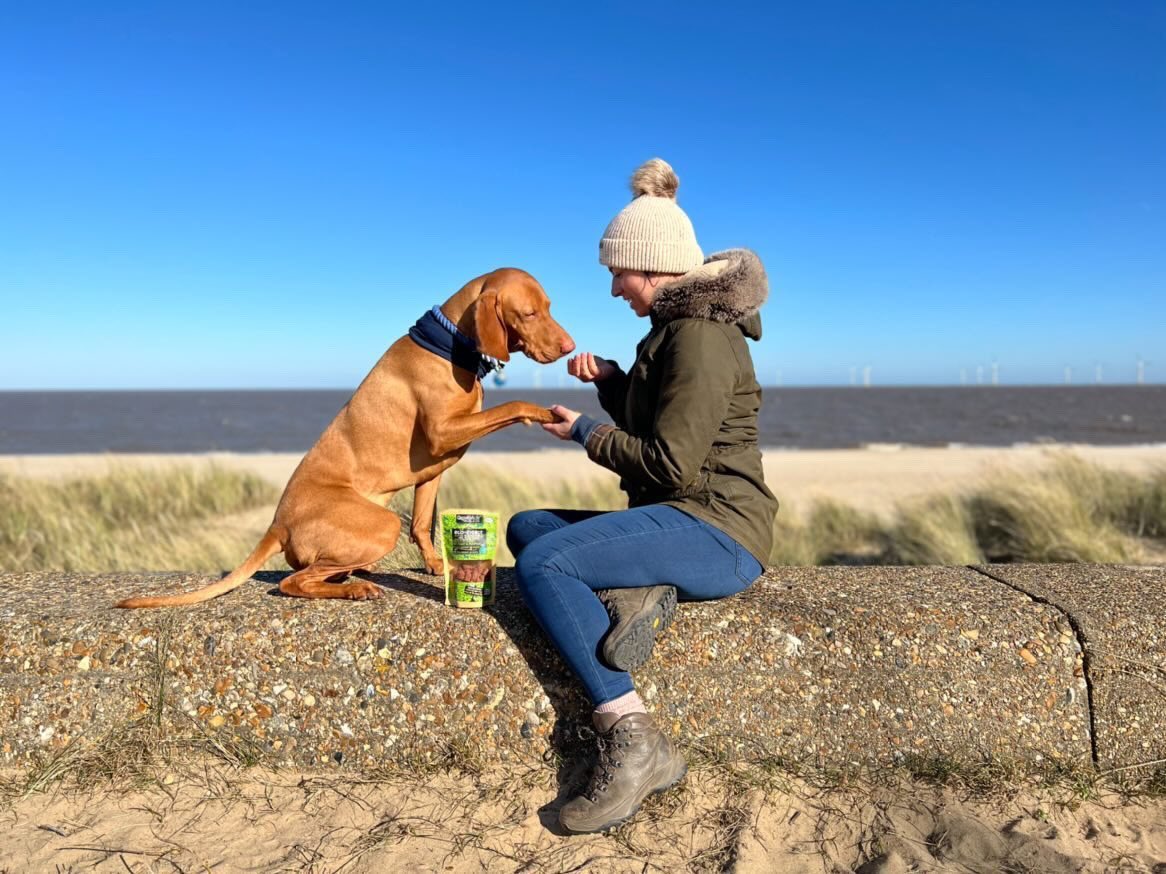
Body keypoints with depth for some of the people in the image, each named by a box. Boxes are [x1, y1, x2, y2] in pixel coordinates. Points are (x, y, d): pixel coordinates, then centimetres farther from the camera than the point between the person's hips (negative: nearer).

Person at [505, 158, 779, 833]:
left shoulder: (702, 335, -16)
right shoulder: (679, 324, 16)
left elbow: (670, 462, -21)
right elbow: (652, 420, 24)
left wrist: (587, 432, -6)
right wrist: (609, 378, 7)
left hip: (716, 532, -10)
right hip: (683, 520, 10)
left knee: (542, 563, -24)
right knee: (525, 527, 9)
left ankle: (634, 741, -22)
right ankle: (640, 591, -12)